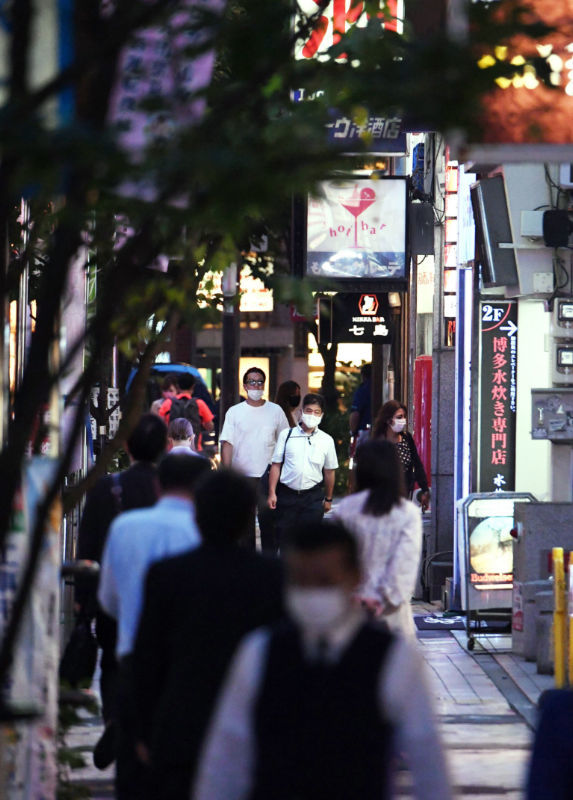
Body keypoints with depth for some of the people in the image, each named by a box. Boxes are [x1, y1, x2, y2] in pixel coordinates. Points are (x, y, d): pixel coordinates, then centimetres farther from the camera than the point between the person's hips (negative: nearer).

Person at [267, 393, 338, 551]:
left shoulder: (326, 441, 5)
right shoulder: (286, 435, 3)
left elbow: (329, 471, 13)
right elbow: (276, 465, 3)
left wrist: (328, 499, 16)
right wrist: (272, 493, -3)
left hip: (313, 497, 0)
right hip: (287, 495, 0)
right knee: (282, 538, 1)